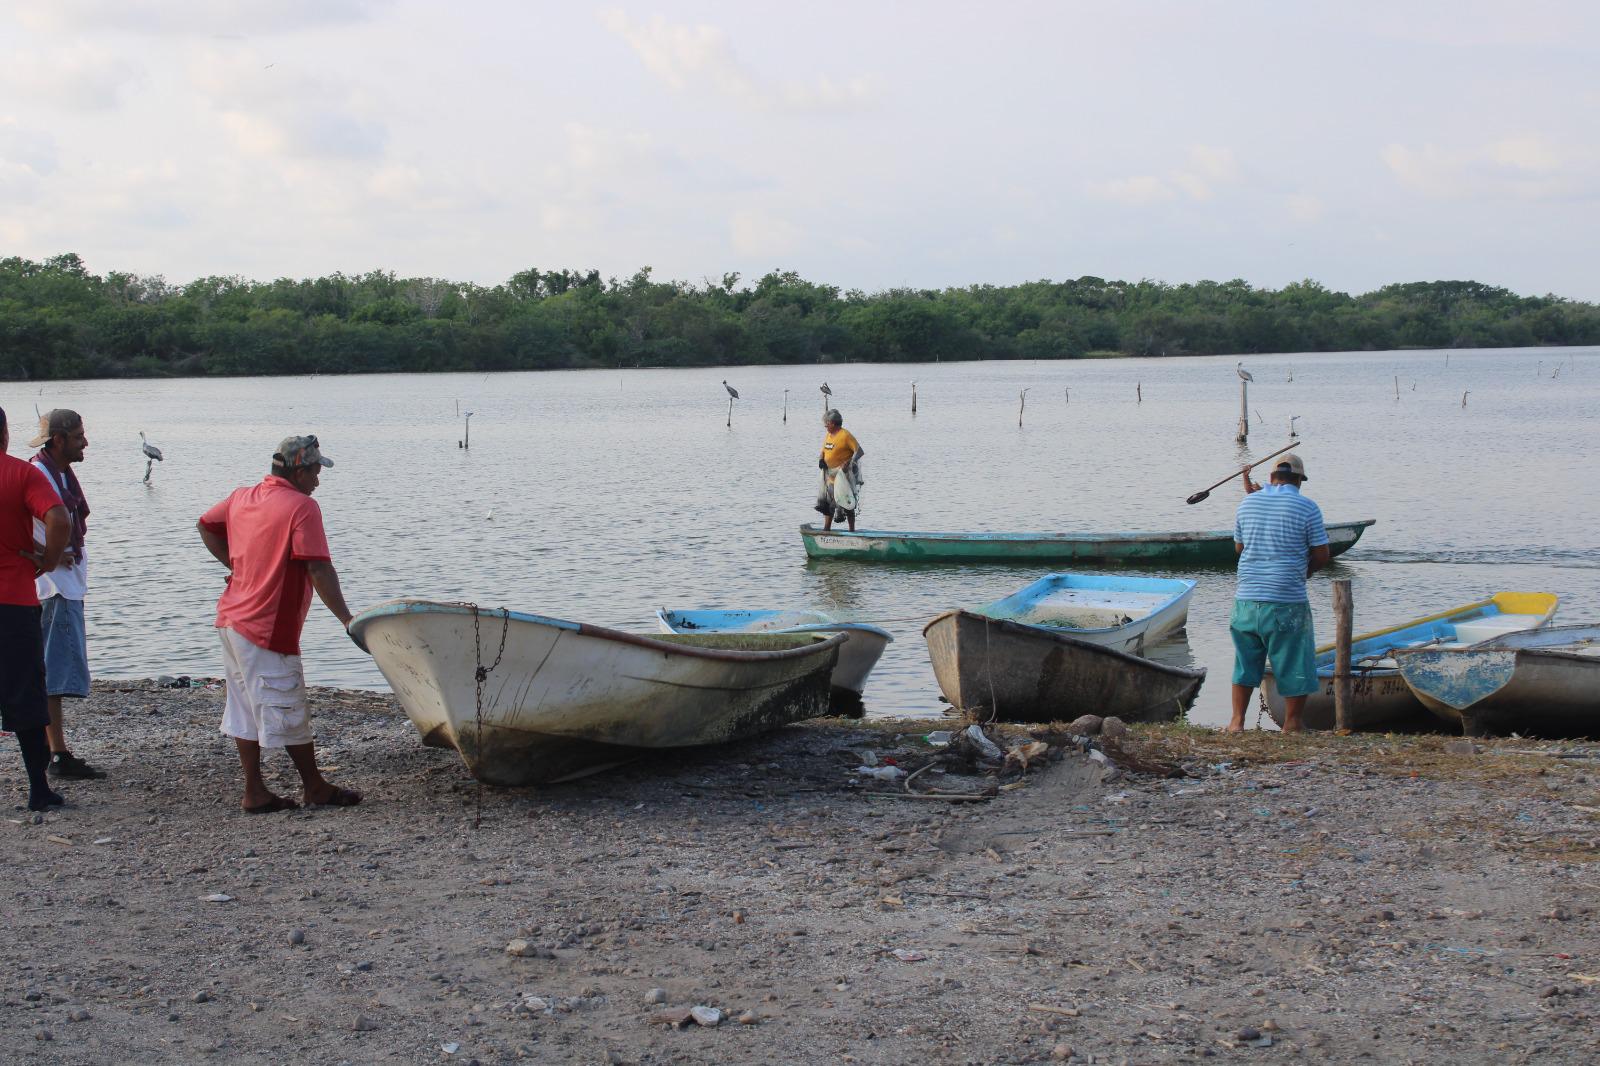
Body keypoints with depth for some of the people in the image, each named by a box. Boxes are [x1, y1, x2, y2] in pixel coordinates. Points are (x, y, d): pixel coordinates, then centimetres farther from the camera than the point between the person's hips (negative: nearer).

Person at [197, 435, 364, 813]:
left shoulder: (242, 497, 9)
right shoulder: (302, 507, -14)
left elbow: (206, 525, 26)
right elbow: (319, 570, -19)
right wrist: (347, 619, -16)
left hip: (231, 619, 8)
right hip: (269, 627, -8)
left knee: (246, 709, 12)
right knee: (289, 711, 3)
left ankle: (254, 793, 16)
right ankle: (316, 788, 14)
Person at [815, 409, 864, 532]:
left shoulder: (845, 435, -14)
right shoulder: (828, 436, 11)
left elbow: (860, 451, -18)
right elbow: (823, 452, 19)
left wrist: (849, 462, -30)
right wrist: (821, 460, -3)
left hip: (843, 474, -8)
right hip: (830, 474, 8)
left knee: (846, 503, -6)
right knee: (828, 503, 11)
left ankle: (852, 530, 1)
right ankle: (826, 529, 18)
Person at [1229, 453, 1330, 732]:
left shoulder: (1248, 503, 6)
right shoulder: (1307, 508, -6)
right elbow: (1321, 556, -3)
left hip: (1247, 599, 4)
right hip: (1287, 603, -4)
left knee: (1245, 662, 16)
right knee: (1294, 667, 8)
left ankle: (1237, 721, 17)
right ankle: (1292, 726, 14)